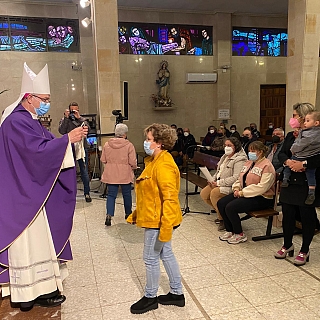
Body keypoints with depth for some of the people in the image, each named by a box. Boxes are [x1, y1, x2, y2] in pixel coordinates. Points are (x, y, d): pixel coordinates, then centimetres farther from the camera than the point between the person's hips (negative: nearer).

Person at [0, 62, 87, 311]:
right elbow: (38, 150, -27)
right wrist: (67, 139, -21)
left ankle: (40, 286, 28)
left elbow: (48, 146, 13)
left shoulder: (30, 120, 15)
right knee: (29, 243, 0)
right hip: (24, 195, -10)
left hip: (35, 193, 10)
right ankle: (30, 293, 13)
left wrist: (73, 137, -1)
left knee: (38, 239, 16)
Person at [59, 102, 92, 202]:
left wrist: (79, 118, -15)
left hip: (82, 149, 1)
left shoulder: (82, 120, 10)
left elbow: (87, 128, -10)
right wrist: (66, 118, -15)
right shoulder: (64, 120, 5)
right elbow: (61, 131, -13)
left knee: (84, 172, 4)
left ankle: (87, 193, 14)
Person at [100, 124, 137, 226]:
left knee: (111, 195, 8)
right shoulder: (129, 145, -12)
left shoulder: (107, 144, -2)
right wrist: (133, 167, 10)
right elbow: (133, 162, -12)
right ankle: (128, 214, 30)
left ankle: (109, 215, -6)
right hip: (125, 175, -2)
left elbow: (103, 160, 4)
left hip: (111, 175, 2)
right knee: (127, 194, 15)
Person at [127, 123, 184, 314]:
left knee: (151, 258, 6)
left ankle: (150, 298, 27)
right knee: (166, 254, 18)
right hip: (154, 218, 10)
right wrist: (136, 214, 20)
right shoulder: (154, 161, 10)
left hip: (158, 220, -10)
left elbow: (170, 198, -27)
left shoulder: (163, 165, -22)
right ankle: (177, 293, 33)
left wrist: (166, 227, -27)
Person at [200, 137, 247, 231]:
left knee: (214, 193, -31)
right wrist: (213, 179, 3)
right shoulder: (225, 156, 15)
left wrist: (219, 183, -22)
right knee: (203, 193, -4)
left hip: (231, 186, -9)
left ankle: (223, 219, -13)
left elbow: (236, 178, -24)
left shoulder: (240, 160, -15)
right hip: (219, 183, 10)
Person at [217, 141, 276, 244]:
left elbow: (262, 187, -24)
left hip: (261, 198, -9)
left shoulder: (267, 166, -13)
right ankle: (229, 231, 6)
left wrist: (242, 192, -21)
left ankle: (240, 235, -4)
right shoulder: (249, 162, 16)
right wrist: (236, 189, -2)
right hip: (244, 194, 9)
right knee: (221, 203, -8)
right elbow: (240, 179, 20)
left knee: (230, 207, -25)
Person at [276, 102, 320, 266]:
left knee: (307, 217, 6)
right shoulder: (290, 136, 10)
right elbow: (281, 154, 6)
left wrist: (303, 164, -26)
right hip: (289, 183, 6)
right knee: (287, 215, 13)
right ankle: (287, 245, 32)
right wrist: (288, 161, -14)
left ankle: (304, 251, 24)